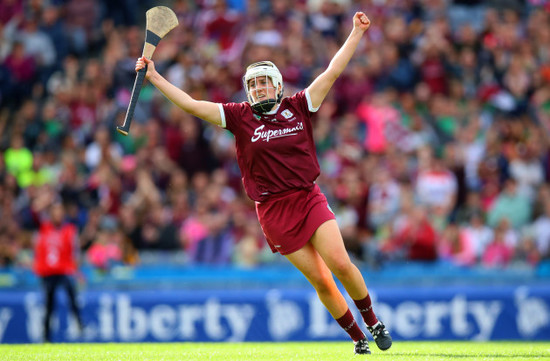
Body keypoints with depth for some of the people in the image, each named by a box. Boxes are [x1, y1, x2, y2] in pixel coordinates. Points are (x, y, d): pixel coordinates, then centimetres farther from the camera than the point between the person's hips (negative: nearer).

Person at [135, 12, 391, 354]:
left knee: (341, 265, -14)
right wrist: (154, 77, -4)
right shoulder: (240, 116, 2)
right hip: (273, 209, 0)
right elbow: (191, 105, 0)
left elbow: (332, 72, 5)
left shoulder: (298, 107, 4)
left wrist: (356, 34, 3)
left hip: (309, 198, 1)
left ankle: (372, 320, 8)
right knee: (320, 280, -3)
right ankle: (357, 336, 11)